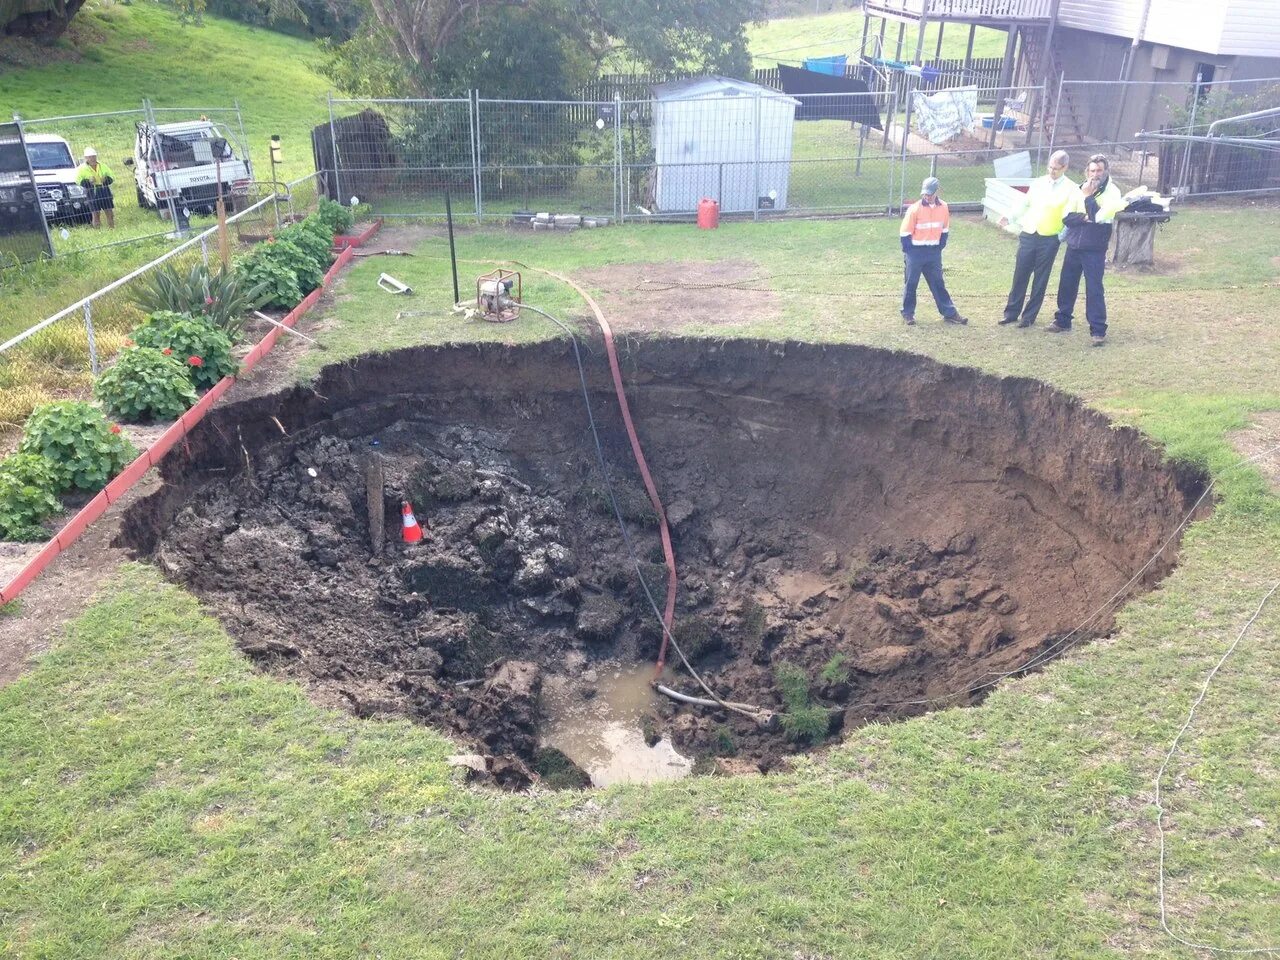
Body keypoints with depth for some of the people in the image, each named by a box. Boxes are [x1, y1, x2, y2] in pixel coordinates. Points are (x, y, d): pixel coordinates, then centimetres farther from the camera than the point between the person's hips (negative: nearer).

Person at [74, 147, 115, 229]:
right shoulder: (82, 168, 2)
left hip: (105, 191, 3)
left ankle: (112, 229, 9)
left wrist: (105, 179, -9)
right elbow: (78, 180, -5)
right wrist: (88, 181, -20)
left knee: (110, 212, 0)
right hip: (92, 192, -3)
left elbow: (112, 177, 12)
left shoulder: (103, 166, 12)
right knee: (96, 214, -4)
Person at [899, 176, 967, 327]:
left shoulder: (943, 207, 0)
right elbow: (905, 233, -9)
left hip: (934, 252, 4)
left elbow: (945, 229, 12)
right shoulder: (915, 209, -14)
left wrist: (940, 247, 7)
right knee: (911, 283, 5)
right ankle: (908, 313, 18)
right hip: (916, 252, -4)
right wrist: (909, 252, -8)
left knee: (938, 283, 10)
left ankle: (949, 313, 14)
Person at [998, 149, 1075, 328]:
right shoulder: (1038, 182, 7)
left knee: (1040, 280, 4)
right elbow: (1025, 204, 15)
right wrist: (1010, 218, 2)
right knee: (1020, 276, 6)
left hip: (1049, 240, -3)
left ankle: (1029, 316, 12)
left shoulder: (1070, 189, -4)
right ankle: (1011, 313, 15)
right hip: (1028, 235, 3)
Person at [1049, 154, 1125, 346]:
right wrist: (1086, 217, -17)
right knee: (1066, 284, 14)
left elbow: (1100, 217, -22)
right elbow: (1068, 218, -2)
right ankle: (1062, 321, 30)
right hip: (1073, 246, 5)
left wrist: (1088, 196, -19)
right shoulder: (1079, 189, 6)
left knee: (1094, 289, -7)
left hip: (1094, 249, -5)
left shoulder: (1112, 192, -7)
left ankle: (1098, 330, -2)